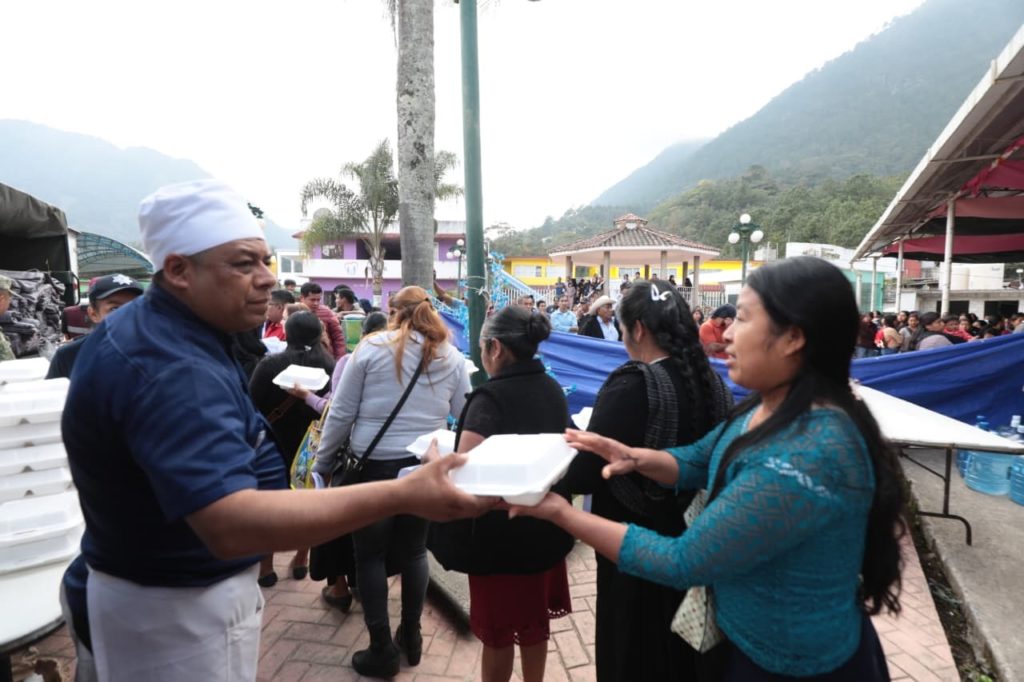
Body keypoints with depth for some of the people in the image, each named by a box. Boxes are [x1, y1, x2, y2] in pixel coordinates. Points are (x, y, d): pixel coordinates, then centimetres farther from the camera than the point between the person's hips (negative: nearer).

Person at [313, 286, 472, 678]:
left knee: (370, 554, 11)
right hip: (426, 465, 3)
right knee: (414, 549, 17)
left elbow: (341, 413, -3)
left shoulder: (371, 349, -6)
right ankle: (411, 635, 32)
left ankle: (381, 650, 20)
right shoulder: (452, 357, 2)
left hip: (375, 463, -3)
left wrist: (323, 462, 8)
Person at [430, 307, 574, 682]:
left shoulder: (490, 398, -24)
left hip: (499, 531, -7)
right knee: (534, 617, 24)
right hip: (544, 524, 7)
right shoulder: (553, 389, -1)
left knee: (498, 628, 15)